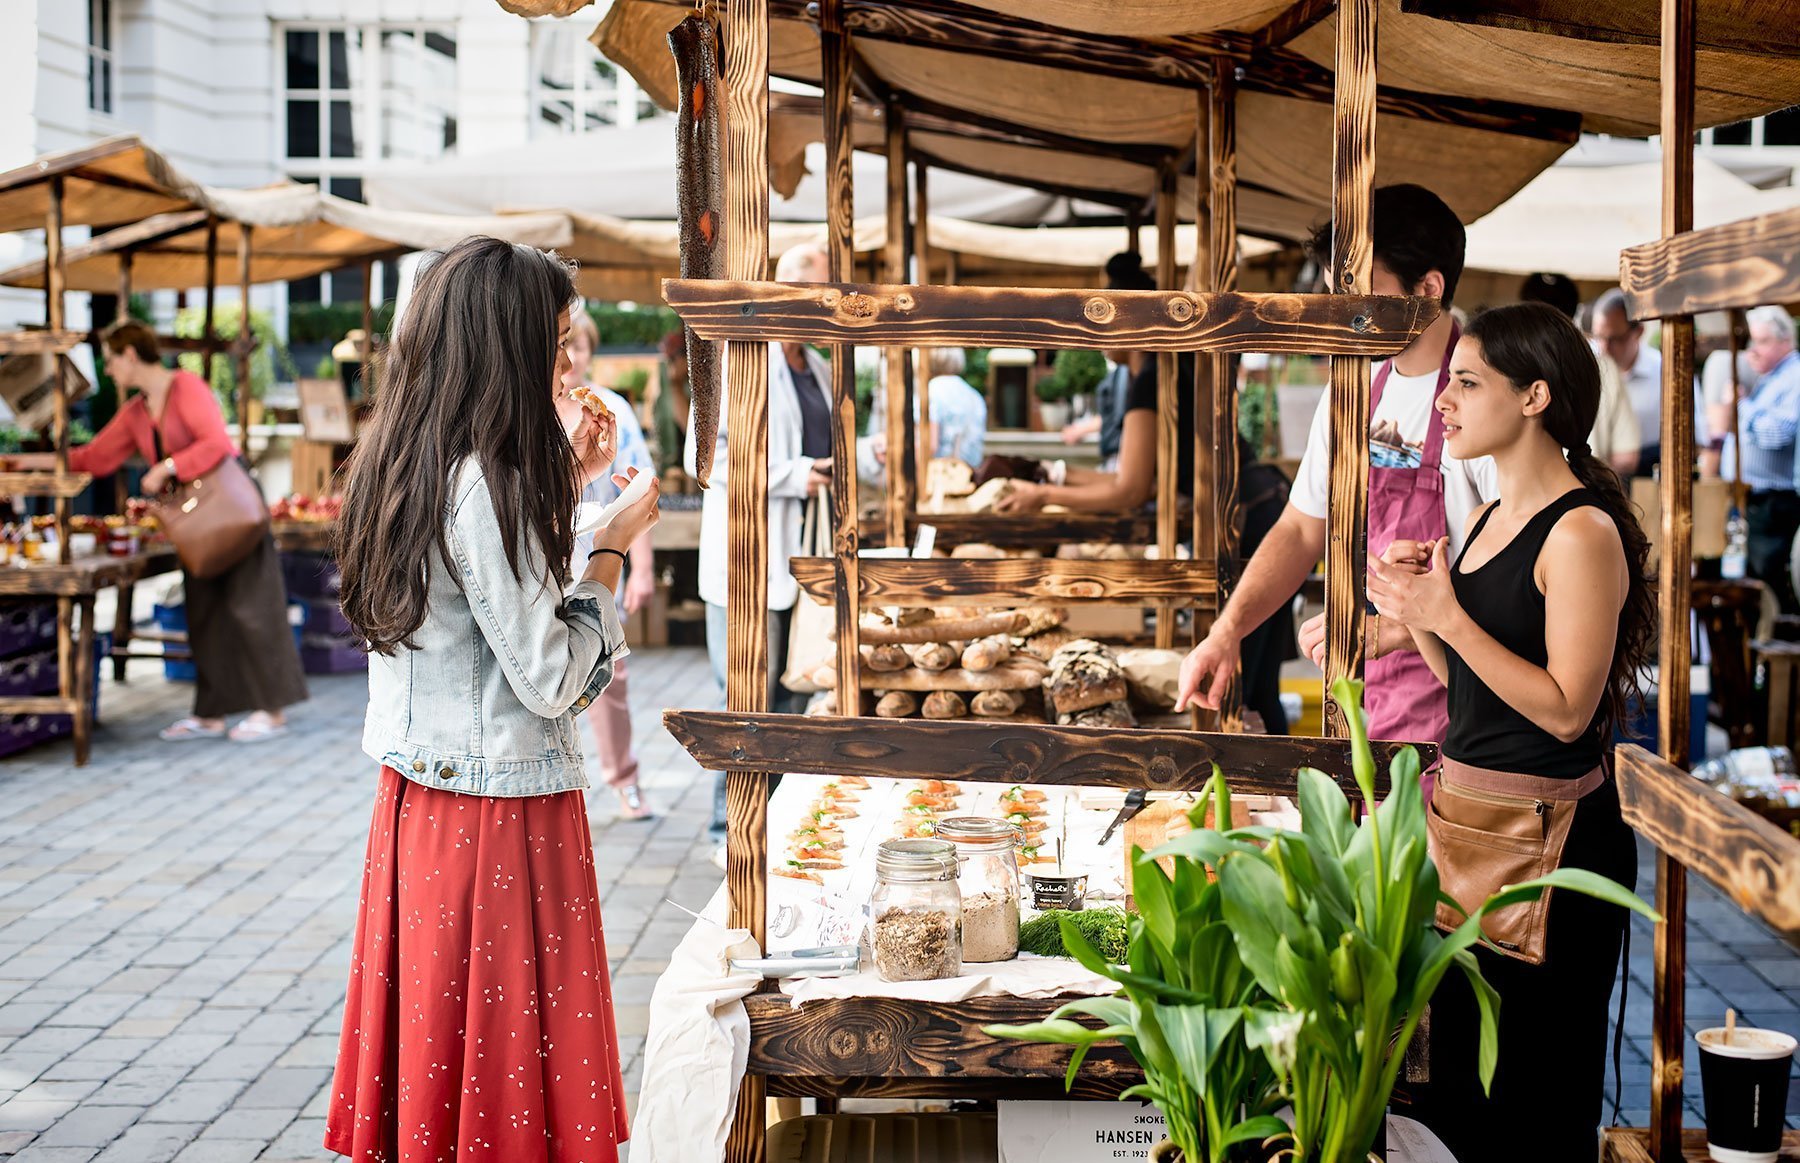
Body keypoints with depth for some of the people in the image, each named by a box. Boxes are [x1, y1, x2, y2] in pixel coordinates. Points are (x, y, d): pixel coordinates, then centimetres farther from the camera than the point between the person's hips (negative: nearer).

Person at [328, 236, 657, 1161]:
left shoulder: (402, 467, 7)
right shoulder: (485, 483, -21)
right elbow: (549, 677, -18)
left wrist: (561, 487, 16)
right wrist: (613, 548, -8)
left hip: (415, 799, 9)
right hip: (501, 812, -9)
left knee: (430, 1055, 17)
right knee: (506, 1058, 3)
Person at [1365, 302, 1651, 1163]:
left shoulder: (1582, 531, -16)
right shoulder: (1490, 519, 12)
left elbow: (1565, 708, -21)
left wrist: (1449, 617, -21)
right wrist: (1412, 615, 2)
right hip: (1464, 811, 9)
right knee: (1456, 1067, 17)